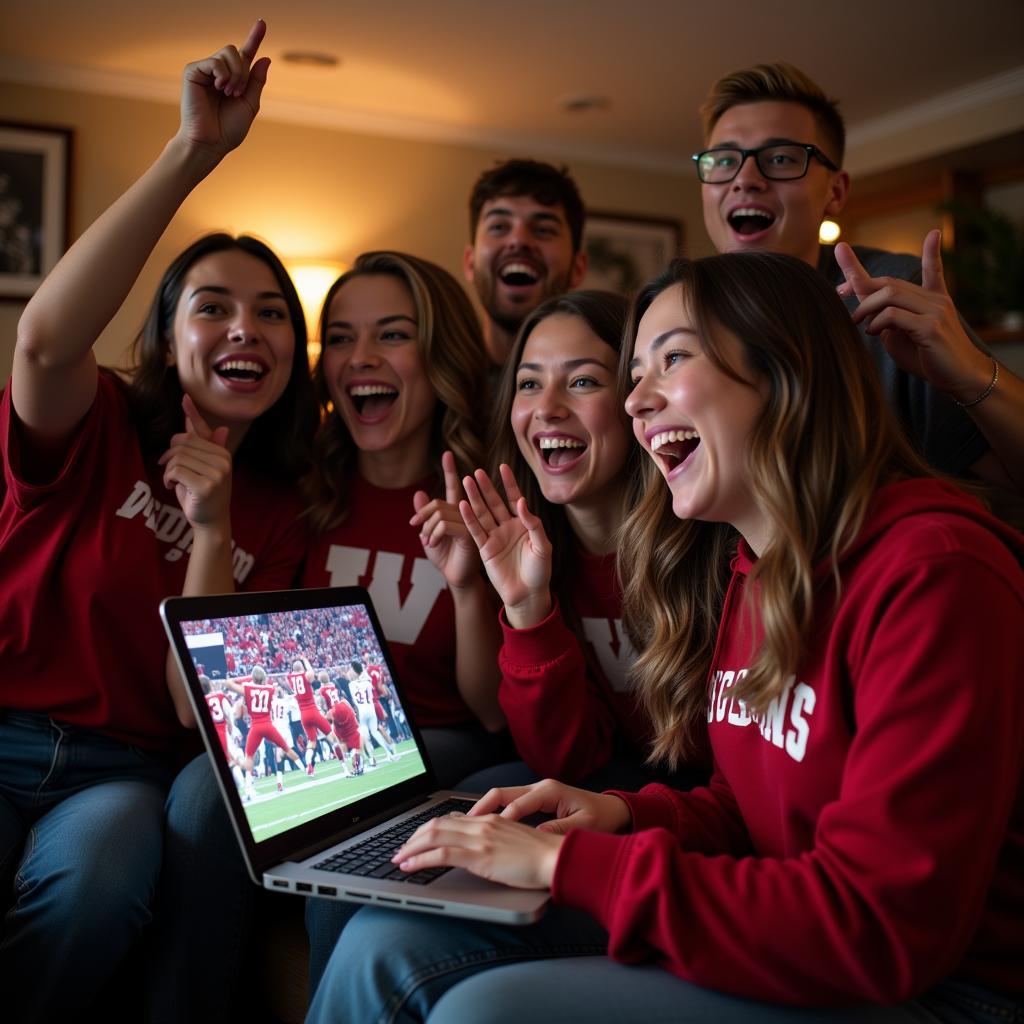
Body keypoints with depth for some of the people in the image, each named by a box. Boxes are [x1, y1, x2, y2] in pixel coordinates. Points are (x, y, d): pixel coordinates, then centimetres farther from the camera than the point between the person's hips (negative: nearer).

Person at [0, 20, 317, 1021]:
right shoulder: (98, 431, 0)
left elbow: (201, 710, -1)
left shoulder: (275, 517, 7)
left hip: (120, 768, 2)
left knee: (97, 878, -33)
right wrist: (193, 151, -27)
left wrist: (211, 530, -11)